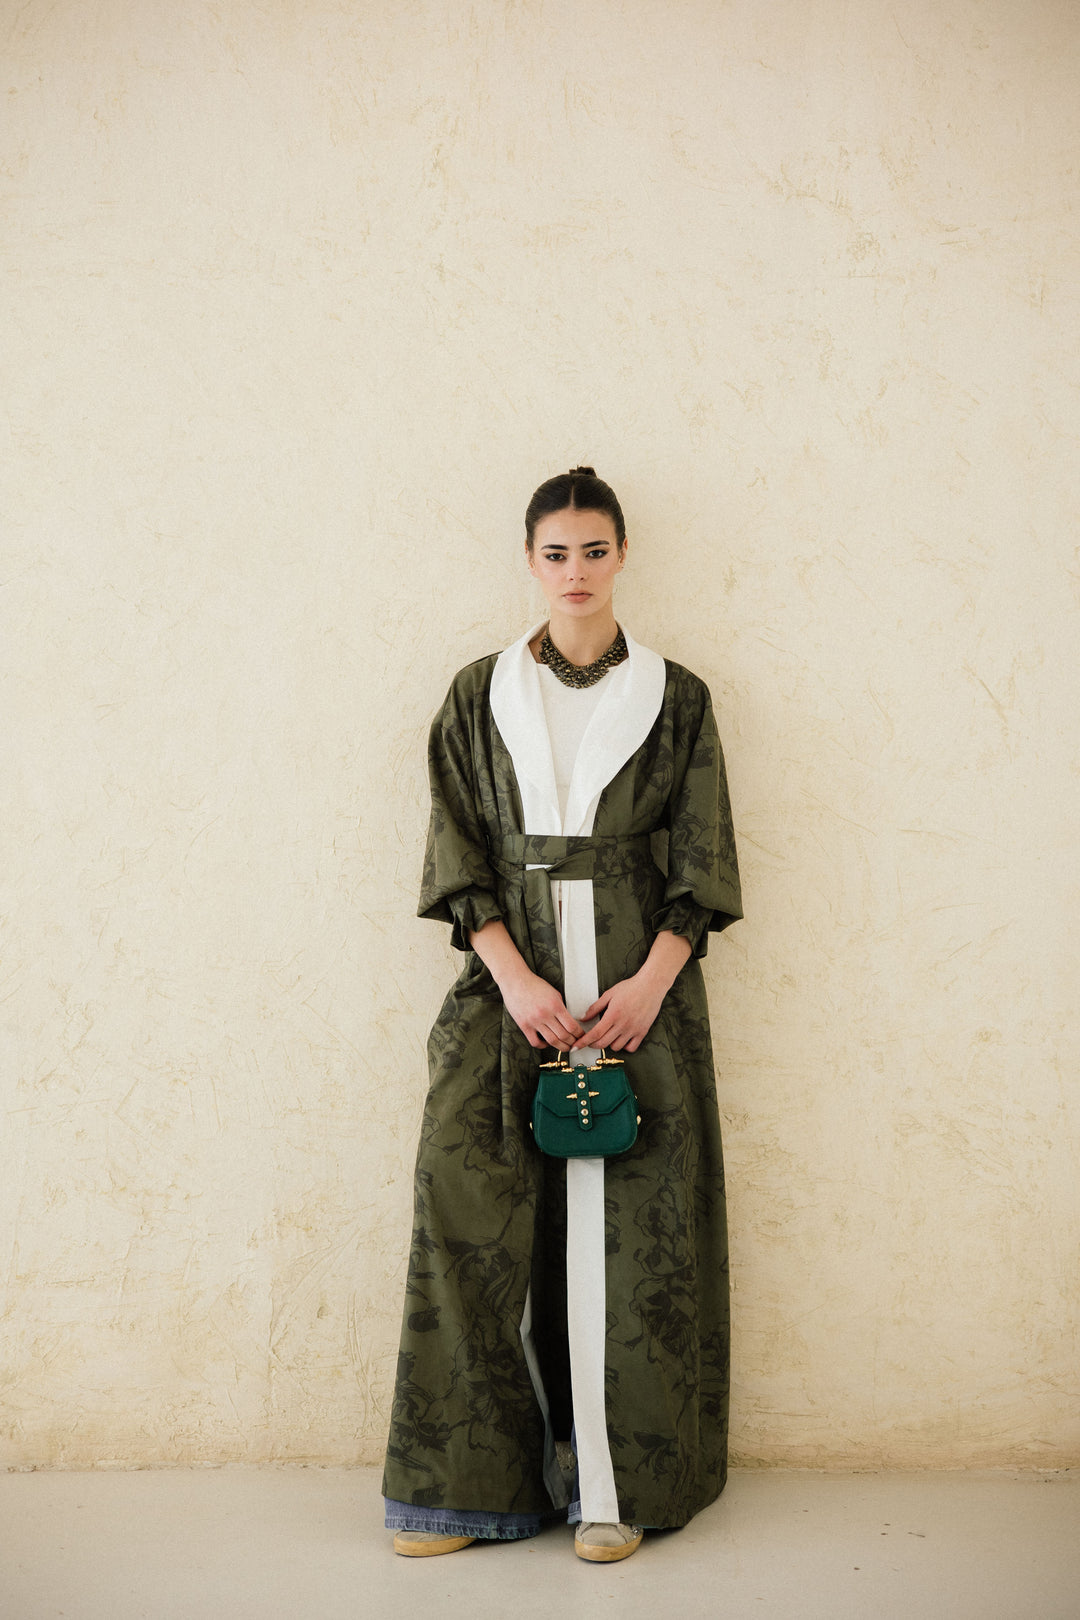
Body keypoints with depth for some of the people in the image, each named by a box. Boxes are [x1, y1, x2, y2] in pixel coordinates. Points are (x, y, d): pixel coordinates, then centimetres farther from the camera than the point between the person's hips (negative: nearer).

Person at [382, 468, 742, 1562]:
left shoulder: (674, 699, 8)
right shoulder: (479, 696, 10)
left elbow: (701, 864, 4)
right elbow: (459, 855, 4)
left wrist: (649, 981, -11)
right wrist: (513, 976, -10)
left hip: (639, 984, 0)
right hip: (510, 981, 1)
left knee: (630, 1218, -2)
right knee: (476, 1207, -8)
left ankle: (614, 1484, 8)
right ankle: (471, 1481, 3)